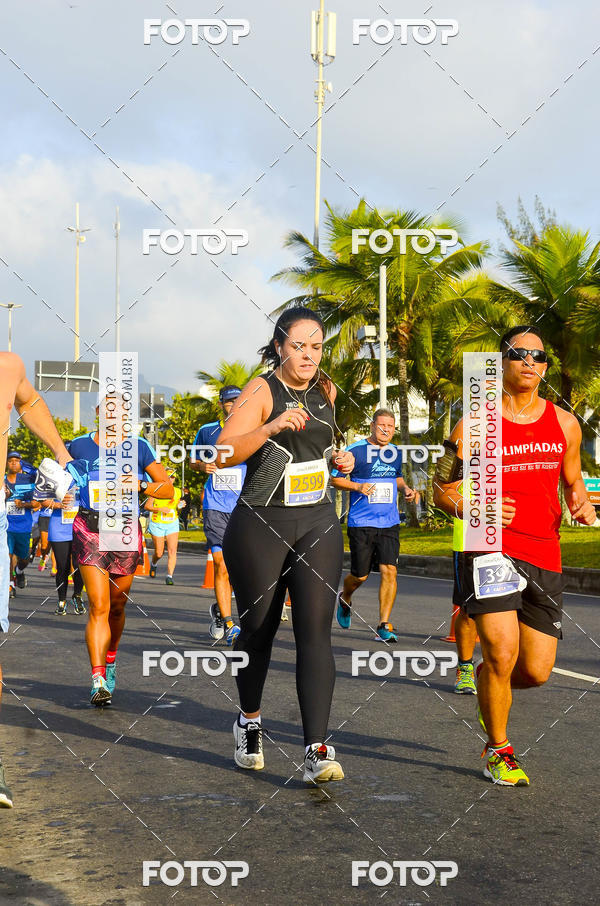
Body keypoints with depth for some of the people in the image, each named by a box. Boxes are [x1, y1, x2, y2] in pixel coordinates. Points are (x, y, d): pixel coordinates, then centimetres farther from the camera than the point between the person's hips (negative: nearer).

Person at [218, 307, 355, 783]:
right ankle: (249, 721, 35)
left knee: (316, 630, -9)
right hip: (261, 525, -3)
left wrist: (338, 457, 8)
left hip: (318, 524, 3)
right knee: (258, 628, 8)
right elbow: (224, 453, -21)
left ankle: (317, 749, -12)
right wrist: (271, 428, -35)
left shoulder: (326, 390, 9)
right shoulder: (261, 391, -8)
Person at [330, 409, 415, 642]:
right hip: (360, 524, -3)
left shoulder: (395, 452, 11)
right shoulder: (356, 450, -5)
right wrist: (358, 487, -17)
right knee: (360, 575, 5)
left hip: (389, 524, 3)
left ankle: (384, 626, -4)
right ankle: (345, 599, 40)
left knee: (389, 570, -10)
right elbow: (335, 478, -1)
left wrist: (405, 488, 8)